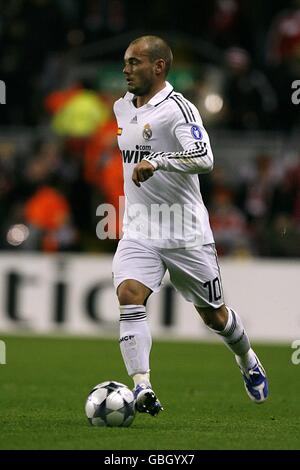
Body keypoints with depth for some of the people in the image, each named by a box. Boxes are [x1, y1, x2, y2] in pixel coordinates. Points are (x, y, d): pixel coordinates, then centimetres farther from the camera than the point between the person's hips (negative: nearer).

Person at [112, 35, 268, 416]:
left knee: (213, 314, 11)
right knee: (129, 296, -22)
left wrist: (157, 162, -40)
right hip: (138, 231, 5)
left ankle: (248, 362, 41)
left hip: (185, 232, -5)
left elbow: (203, 158, -29)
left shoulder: (177, 108, -14)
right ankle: (141, 387, -28)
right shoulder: (122, 107, 11)